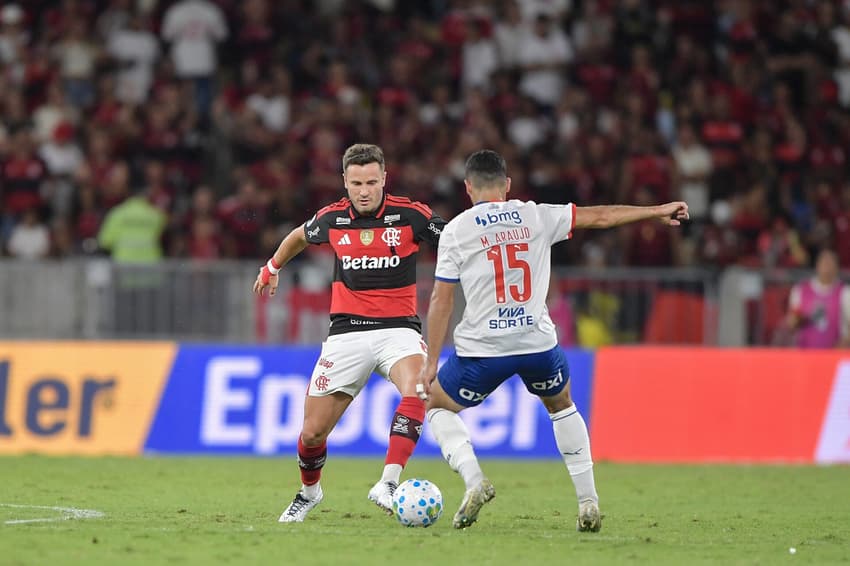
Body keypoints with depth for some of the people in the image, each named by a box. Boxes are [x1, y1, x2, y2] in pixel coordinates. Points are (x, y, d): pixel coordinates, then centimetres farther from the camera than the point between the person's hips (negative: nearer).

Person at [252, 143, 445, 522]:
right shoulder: (333, 218, 1)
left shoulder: (411, 216, -8)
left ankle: (388, 484, -37)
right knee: (313, 432, 2)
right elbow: (300, 236, 24)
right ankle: (308, 491, 33)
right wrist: (272, 267, 38)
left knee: (417, 390, -35)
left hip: (398, 329, -2)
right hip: (347, 333, 2)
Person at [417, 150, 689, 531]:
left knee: (437, 407, 20)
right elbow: (600, 216, 12)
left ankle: (473, 481, -5)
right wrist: (657, 211, 24)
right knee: (561, 407, 30)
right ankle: (588, 503, 20)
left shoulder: (455, 231, -1)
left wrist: (430, 363, 3)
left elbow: (441, 302, -2)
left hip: (482, 349, -3)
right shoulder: (535, 217, 5)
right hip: (538, 342, 3)